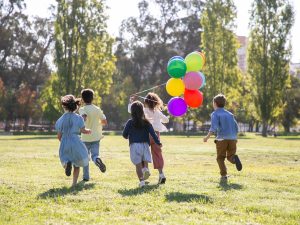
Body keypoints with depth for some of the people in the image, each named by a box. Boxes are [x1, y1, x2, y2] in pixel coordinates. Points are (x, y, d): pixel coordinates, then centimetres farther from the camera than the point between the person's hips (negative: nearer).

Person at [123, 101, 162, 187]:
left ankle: (141, 180, -10)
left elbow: (124, 134, 2)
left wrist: (127, 137, 25)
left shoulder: (130, 123, -3)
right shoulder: (146, 122, 1)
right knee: (145, 162, 11)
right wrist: (158, 142, 0)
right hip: (145, 144, 2)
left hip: (134, 145, -1)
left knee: (138, 164, 2)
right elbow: (153, 133, -5)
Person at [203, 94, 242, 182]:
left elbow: (214, 127, -13)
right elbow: (236, 128, 16)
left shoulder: (215, 114, 3)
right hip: (232, 138, 4)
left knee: (220, 158, 9)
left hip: (222, 139, -4)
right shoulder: (230, 114, 18)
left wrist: (207, 137, -9)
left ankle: (224, 175, -5)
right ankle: (234, 158, -21)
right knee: (230, 156, 14)